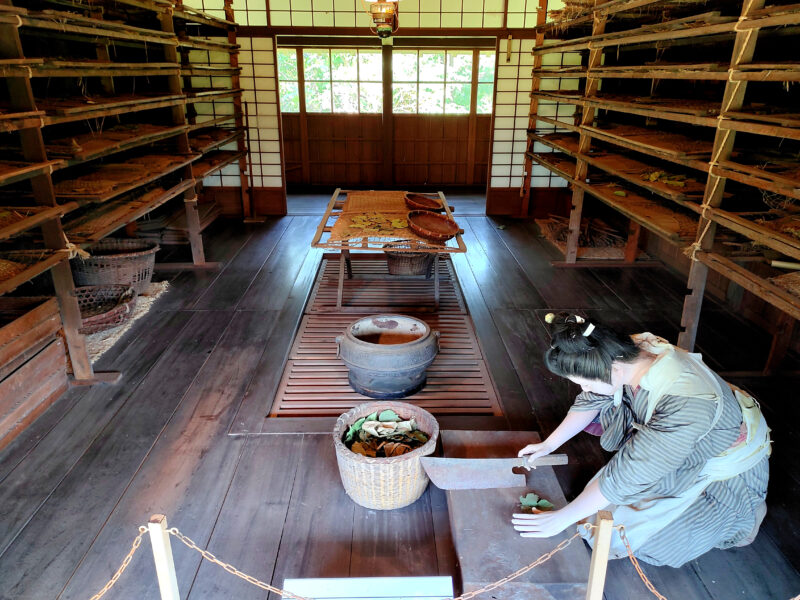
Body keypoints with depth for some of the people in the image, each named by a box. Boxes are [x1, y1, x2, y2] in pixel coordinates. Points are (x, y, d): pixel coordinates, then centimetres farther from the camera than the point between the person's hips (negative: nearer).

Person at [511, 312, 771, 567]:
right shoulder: (624, 355, -23)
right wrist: (548, 444, -4)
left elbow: (625, 475, -35)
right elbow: (590, 401, -3)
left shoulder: (683, 405, -42)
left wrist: (561, 519, -28)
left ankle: (743, 513, 11)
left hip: (728, 467, -7)